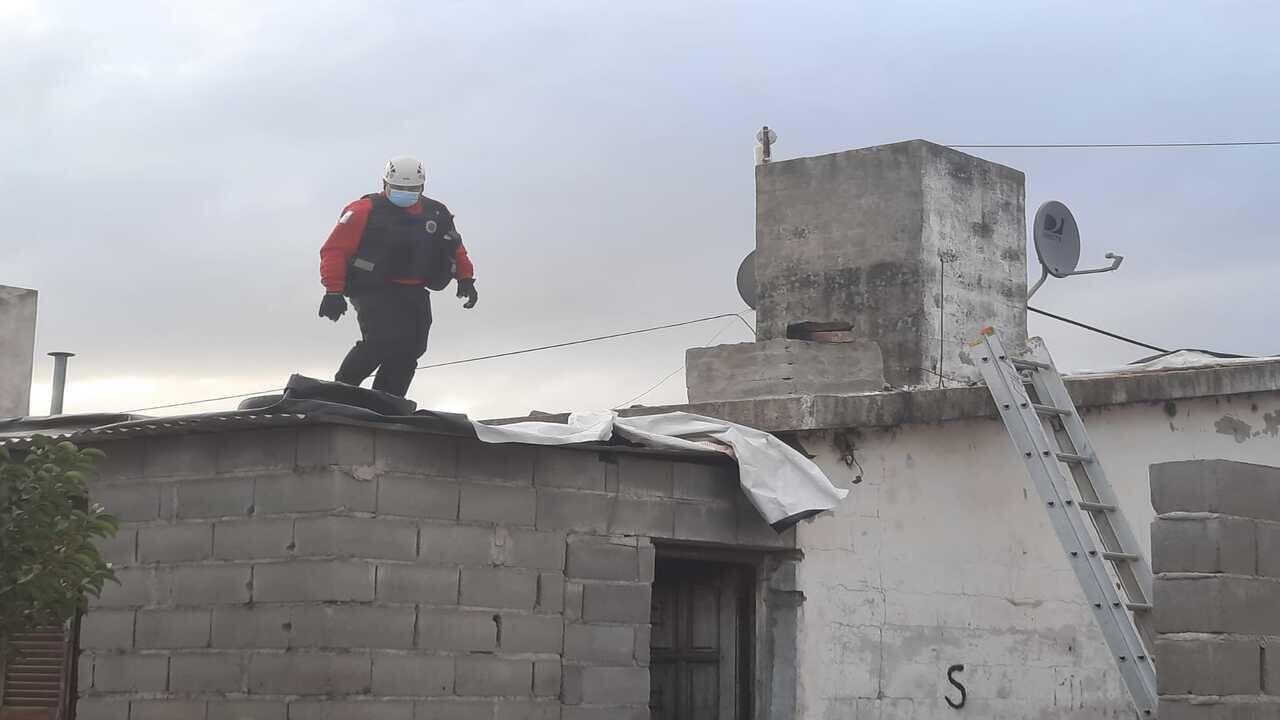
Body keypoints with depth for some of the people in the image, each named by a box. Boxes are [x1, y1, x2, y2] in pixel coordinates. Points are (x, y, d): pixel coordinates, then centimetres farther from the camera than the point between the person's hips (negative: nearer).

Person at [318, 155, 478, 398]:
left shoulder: (437, 214, 12)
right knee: (383, 341, -25)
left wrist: (466, 278, 9)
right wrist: (334, 291, -15)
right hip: (375, 291, -6)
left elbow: (455, 249, 24)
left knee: (409, 351, -4)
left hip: (415, 295, 6)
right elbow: (335, 249, -6)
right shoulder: (365, 211, -4)